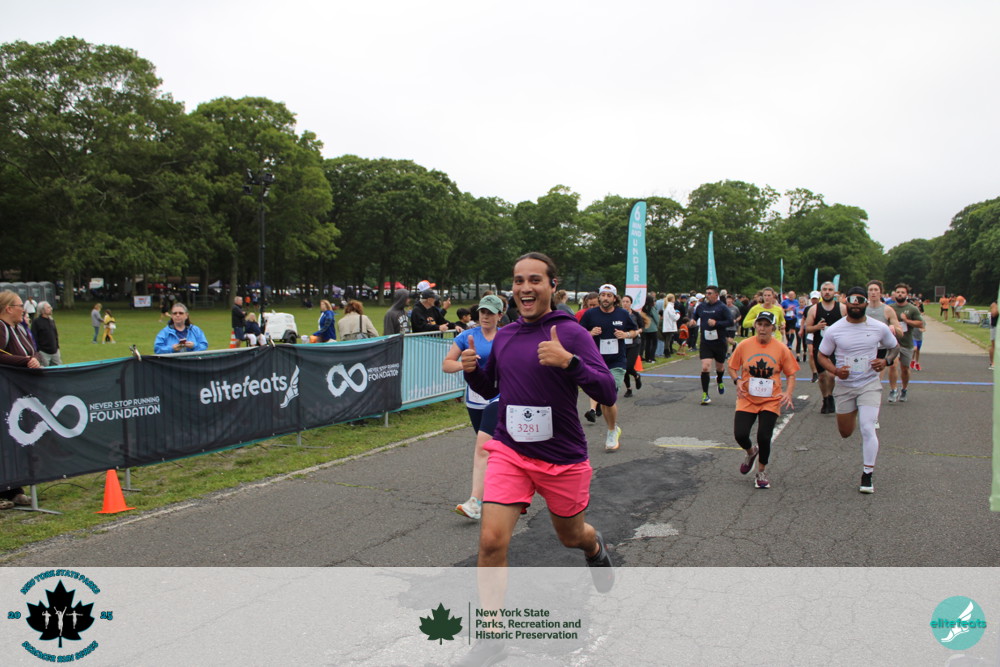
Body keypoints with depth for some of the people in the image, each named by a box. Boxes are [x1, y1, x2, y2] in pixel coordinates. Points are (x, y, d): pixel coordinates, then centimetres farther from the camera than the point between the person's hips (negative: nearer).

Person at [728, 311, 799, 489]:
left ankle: (762, 472, 19)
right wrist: (737, 380, -12)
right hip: (747, 399, 1)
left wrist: (788, 393, -13)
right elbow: (732, 367, 8)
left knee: (764, 437, -9)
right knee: (740, 435, -11)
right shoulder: (744, 346, -4)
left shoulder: (781, 348, -5)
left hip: (771, 401, -1)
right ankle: (751, 452, 28)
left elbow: (791, 374, 3)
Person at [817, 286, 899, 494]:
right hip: (844, 386, 1)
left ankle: (867, 477, 0)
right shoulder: (834, 330, -8)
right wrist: (835, 370, -18)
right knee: (845, 433, 12)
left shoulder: (880, 328, -6)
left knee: (867, 429, -15)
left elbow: (895, 347, 11)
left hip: (870, 384, -1)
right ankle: (855, 414, 51)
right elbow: (822, 356, 1)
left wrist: (885, 361, -10)